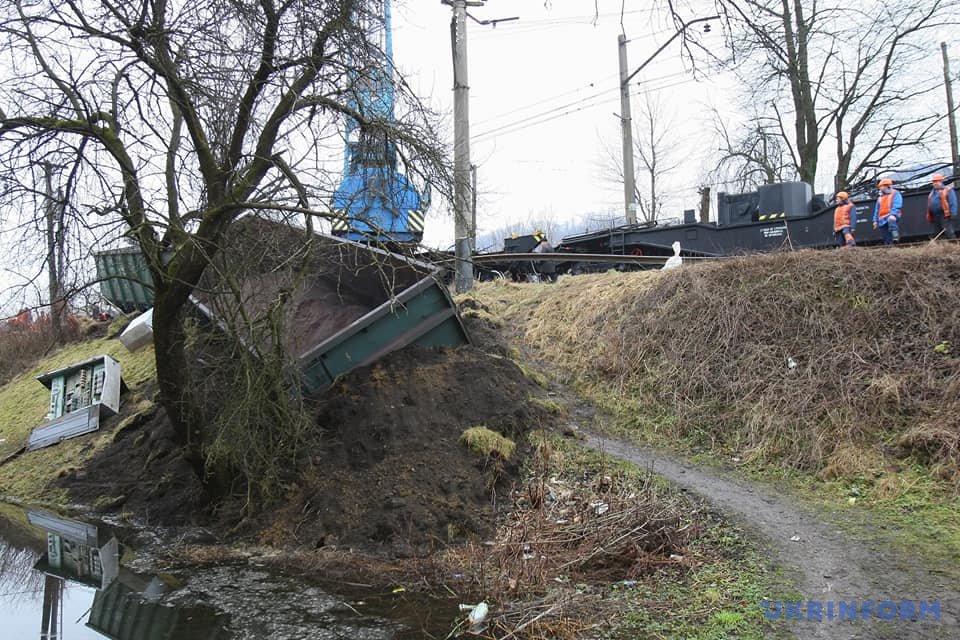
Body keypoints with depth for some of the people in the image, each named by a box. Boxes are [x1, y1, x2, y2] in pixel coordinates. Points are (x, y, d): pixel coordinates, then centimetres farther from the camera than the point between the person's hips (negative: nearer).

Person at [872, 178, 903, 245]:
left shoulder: (895, 194, 5)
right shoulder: (880, 197, 25)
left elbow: (897, 206, -9)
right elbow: (877, 210, 24)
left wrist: (893, 214, -24)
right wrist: (875, 220, 13)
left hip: (892, 216, -6)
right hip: (883, 219, 7)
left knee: (891, 220, -42)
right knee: (886, 239, 1)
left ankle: (895, 237, -52)